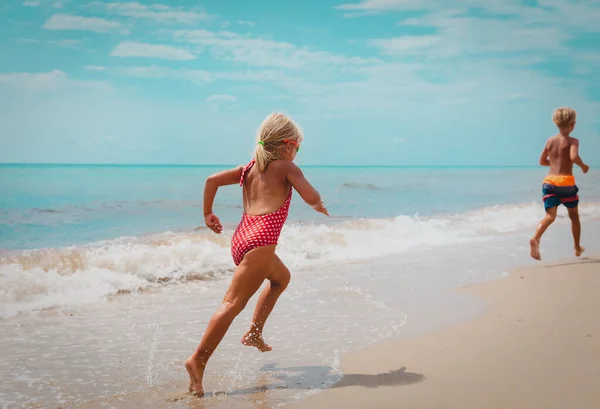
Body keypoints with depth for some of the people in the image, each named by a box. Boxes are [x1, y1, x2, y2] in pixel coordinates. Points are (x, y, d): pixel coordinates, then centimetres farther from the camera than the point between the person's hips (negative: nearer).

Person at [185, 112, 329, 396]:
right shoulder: (286, 167, 1)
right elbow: (311, 197, -8)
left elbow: (212, 179, 13)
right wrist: (318, 205, 15)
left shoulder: (249, 168, 19)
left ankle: (254, 333, 30)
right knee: (234, 302, -12)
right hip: (260, 241, -9)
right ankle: (198, 360, -20)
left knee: (281, 277, 31)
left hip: (241, 238, 9)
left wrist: (208, 214, 22)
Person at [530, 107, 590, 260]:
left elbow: (542, 161, 17)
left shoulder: (550, 141, 10)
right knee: (574, 216, 17)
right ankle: (578, 248, 30)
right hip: (566, 182, -3)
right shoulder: (572, 141, -4)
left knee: (550, 216, -5)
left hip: (549, 181, 3)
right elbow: (574, 156, -23)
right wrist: (583, 166, -4)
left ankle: (536, 239, -35)